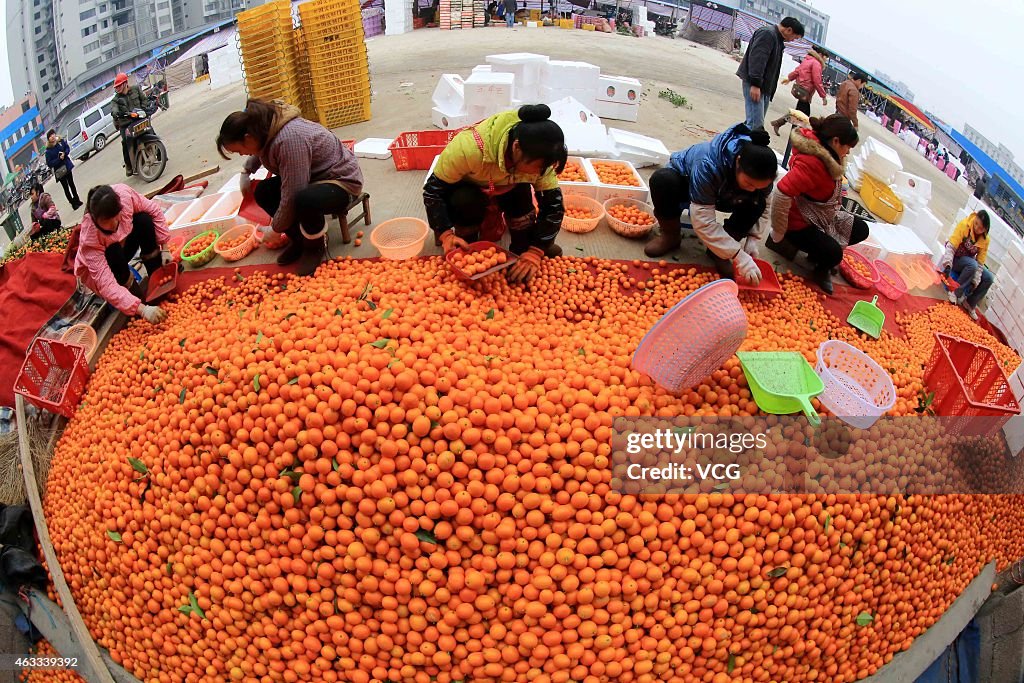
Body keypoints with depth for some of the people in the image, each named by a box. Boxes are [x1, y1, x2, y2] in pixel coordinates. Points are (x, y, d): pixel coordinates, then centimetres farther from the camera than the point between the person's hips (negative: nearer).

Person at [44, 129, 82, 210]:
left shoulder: (61, 142, -8)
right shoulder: (48, 151, -16)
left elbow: (68, 148, 8)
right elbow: (49, 164, -15)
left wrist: (65, 153, -13)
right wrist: (59, 159, -24)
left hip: (67, 166, 4)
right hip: (59, 171, -4)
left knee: (71, 184, 18)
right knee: (66, 188, 5)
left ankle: (77, 200, 32)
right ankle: (73, 204, 12)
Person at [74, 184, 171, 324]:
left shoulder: (124, 194, -33)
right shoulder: (89, 237, -39)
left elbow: (154, 211, -15)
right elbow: (106, 284, -43)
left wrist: (164, 249, -20)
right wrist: (142, 309, -53)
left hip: (122, 244, 5)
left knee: (144, 219, -21)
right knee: (113, 251, -36)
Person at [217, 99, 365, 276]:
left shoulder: (288, 140, -33)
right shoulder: (266, 130, -5)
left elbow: (291, 198, -30)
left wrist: (275, 228, -15)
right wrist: (246, 172, 22)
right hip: (314, 178, 9)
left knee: (304, 201, -37)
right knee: (262, 192, -4)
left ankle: (315, 246, -7)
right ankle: (299, 239, 9)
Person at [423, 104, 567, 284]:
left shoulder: (537, 155, -28)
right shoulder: (468, 148, -40)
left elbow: (553, 204, -23)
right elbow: (433, 190, -29)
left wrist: (534, 252, -32)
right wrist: (446, 234, -39)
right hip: (464, 193, -3)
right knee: (466, 201, -35)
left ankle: (523, 248, -7)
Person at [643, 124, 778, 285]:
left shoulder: (760, 174, -28)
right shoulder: (708, 164, -43)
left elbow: (764, 209, -11)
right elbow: (703, 220, -44)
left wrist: (753, 241, -26)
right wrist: (739, 256, -46)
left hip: (722, 195, 3)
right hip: (686, 183, -3)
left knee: (756, 205, -28)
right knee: (662, 180, -38)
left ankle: (720, 251, -7)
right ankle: (670, 236, -13)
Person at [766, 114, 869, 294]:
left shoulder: (827, 154, -1)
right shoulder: (811, 163, -32)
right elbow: (781, 193, -38)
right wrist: (778, 235, -27)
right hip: (799, 223, -10)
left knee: (861, 229, 5)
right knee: (833, 254, -24)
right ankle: (821, 269, 10)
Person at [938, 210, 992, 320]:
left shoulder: (985, 240, -9)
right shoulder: (964, 225, -20)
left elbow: (980, 262, -9)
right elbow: (951, 246, -24)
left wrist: (975, 281, -20)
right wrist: (948, 264, -37)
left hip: (969, 264, 5)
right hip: (955, 259, -5)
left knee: (989, 278, -13)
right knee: (972, 264, -34)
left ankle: (970, 304, -2)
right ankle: (955, 293, -24)